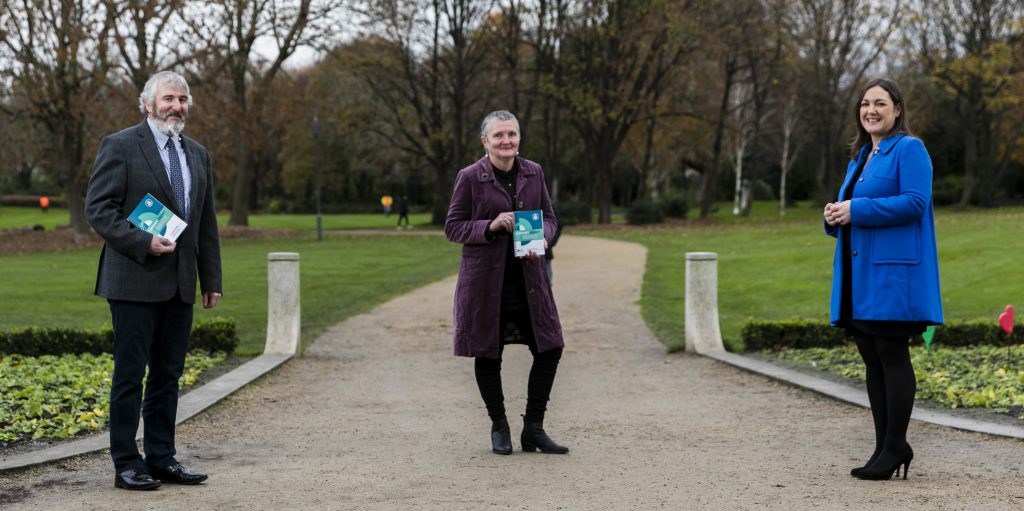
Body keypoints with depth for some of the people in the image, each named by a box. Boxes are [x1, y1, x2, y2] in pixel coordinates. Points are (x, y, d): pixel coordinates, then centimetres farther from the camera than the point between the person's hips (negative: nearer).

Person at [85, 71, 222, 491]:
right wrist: (142, 243, -19)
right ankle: (126, 465, 4)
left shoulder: (198, 155, 16)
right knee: (130, 375, -1)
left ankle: (162, 460, 16)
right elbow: (98, 209, -9)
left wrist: (212, 279, 15)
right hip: (135, 282, -6)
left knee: (168, 375, 9)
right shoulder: (120, 146, -3)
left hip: (180, 284, 6)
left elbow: (206, 223, 19)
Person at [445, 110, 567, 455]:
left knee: (550, 348, 1)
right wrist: (491, 226, -18)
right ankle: (499, 428, 23)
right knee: (487, 354, 5)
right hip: (485, 278, -3)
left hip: (529, 277, 4)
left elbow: (549, 217, 14)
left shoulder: (533, 173, 7)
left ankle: (533, 428, 15)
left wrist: (541, 239, -7)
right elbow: (452, 226, -3)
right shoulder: (470, 177, -4)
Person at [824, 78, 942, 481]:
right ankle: (885, 446, 15)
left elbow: (915, 202, -18)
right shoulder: (859, 157, 21)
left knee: (892, 357, -6)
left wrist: (856, 210, -18)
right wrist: (835, 217, 2)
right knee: (873, 361, 9)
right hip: (860, 277, 9)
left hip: (893, 274, -9)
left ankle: (894, 448, -1)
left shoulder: (909, 149, -4)